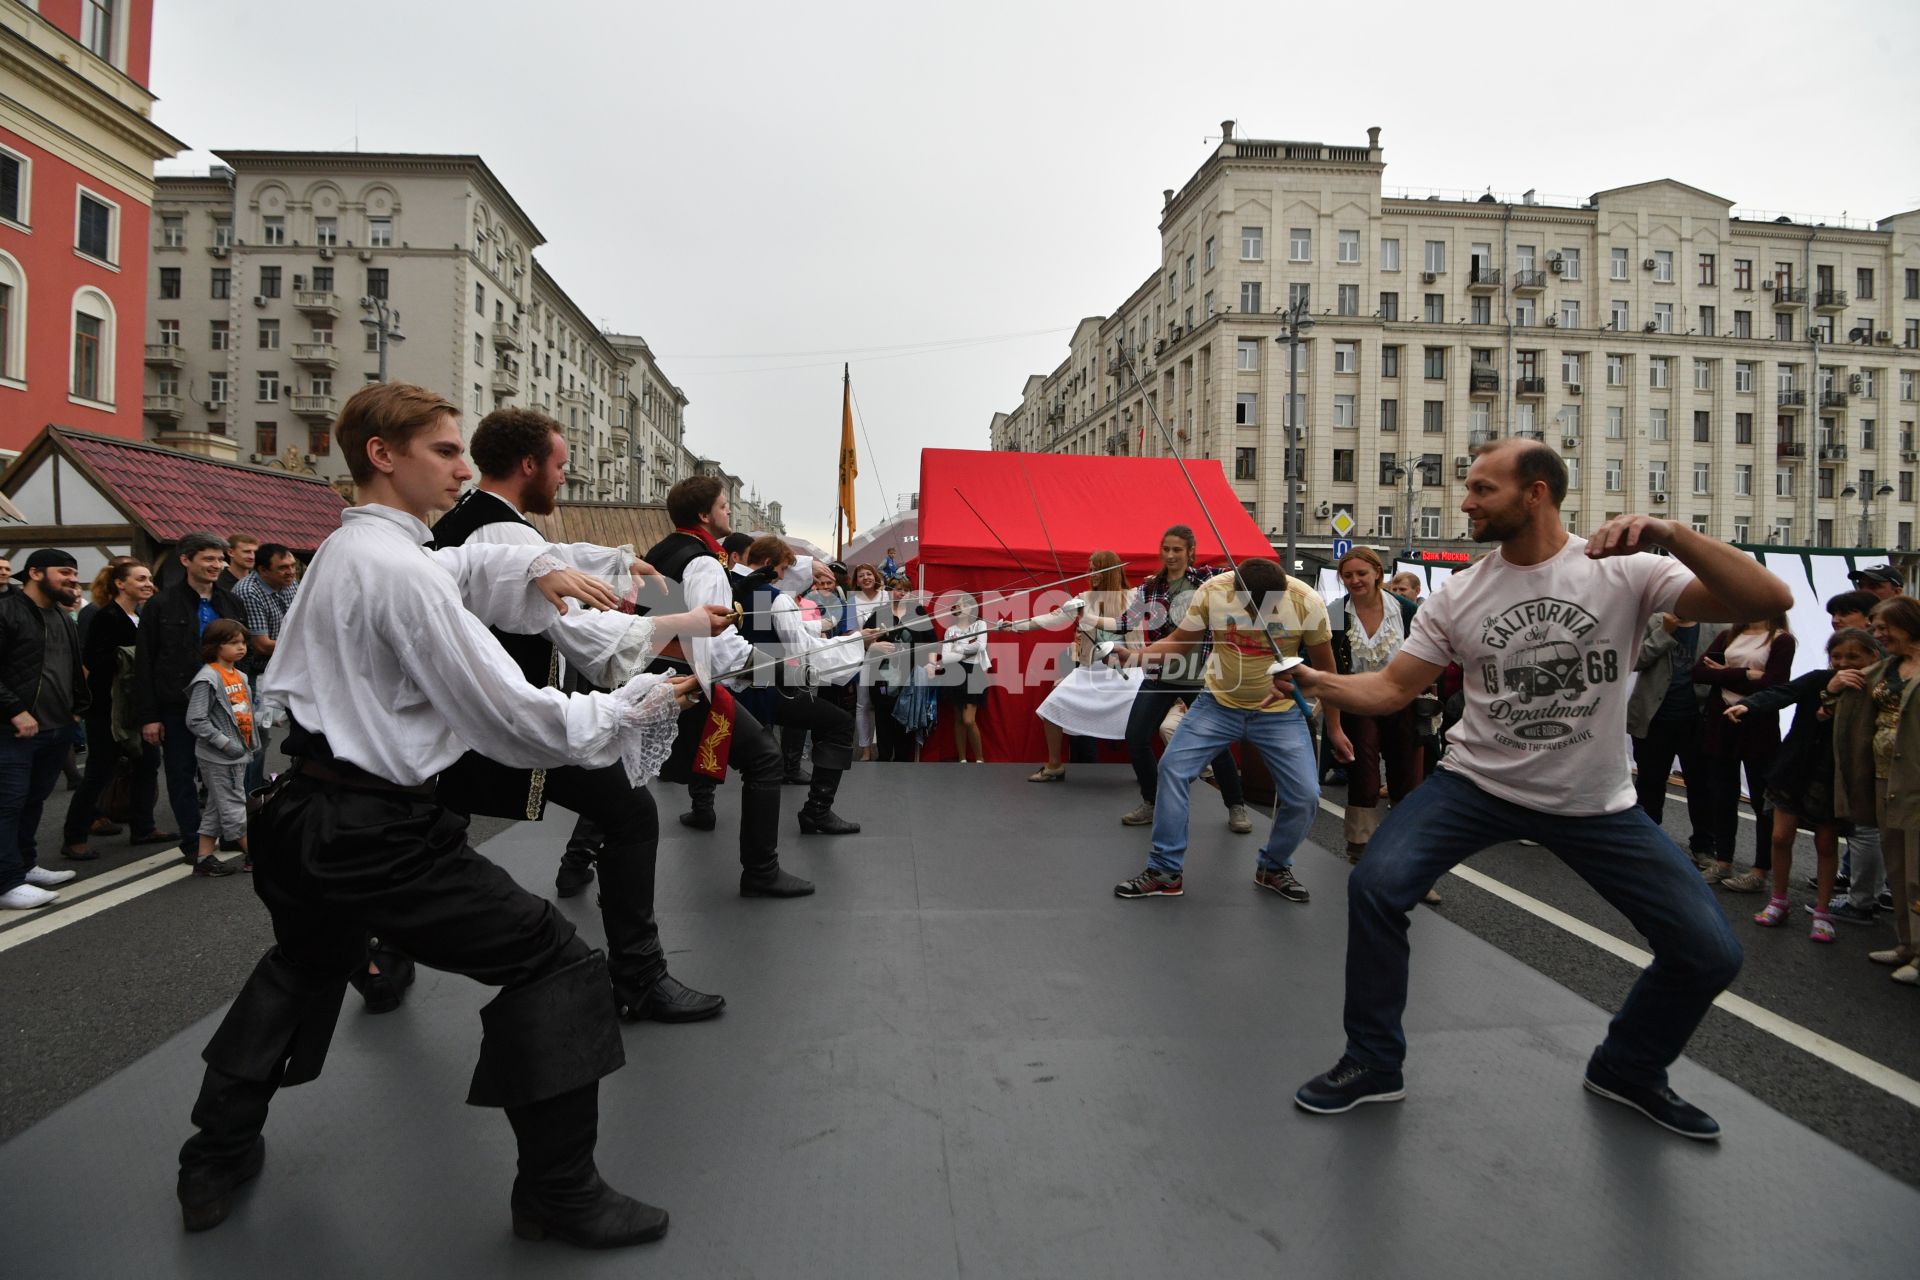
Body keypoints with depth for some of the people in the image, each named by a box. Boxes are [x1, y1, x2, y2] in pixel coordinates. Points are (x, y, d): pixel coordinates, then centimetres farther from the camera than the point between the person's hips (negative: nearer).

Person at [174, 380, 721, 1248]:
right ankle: (558, 1193, 4)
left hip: (302, 813, 10)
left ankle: (216, 1159, 45)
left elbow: (467, 569, 23)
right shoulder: (402, 572, -20)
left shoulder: (342, 549, 10)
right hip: (377, 831, -10)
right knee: (553, 962, -4)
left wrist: (538, 567, 2)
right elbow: (508, 717, -21)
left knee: (304, 964, 34)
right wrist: (636, 707, -11)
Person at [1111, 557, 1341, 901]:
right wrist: (1133, 655, -26)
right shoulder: (1211, 591, -18)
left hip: (1280, 713, 0)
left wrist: (1334, 728, 1)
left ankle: (1273, 868, 21)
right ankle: (1165, 873, 1)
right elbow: (1178, 642, -7)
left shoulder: (1306, 601, -18)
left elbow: (1324, 665, -5)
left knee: (1305, 795, -8)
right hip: (1218, 704, 1)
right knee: (1172, 768, -11)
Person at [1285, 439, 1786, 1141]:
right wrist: (1320, 682, -21)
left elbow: (1769, 601, -20)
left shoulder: (1625, 570, -10)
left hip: (1596, 803, 0)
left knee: (1709, 951, -5)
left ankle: (1627, 1069, 27)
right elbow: (1390, 688, -2)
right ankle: (1372, 1062, 1)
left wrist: (1670, 531, -34)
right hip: (1478, 782, 0)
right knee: (1375, 885, -20)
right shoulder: (1458, 596, -4)